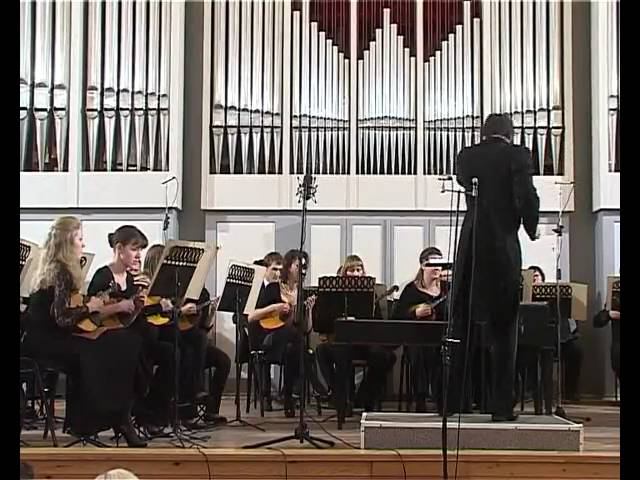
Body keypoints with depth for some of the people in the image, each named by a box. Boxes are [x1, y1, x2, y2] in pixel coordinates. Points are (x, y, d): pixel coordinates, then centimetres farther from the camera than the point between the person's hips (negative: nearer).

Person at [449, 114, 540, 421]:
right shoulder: (517, 155, -4)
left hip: (469, 249, 3)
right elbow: (527, 198, -11)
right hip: (503, 249, -3)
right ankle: (502, 406, 3)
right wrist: (531, 229, 5)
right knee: (503, 331, 4)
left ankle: (456, 400, 13)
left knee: (462, 327, 11)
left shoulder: (466, 156, 6)